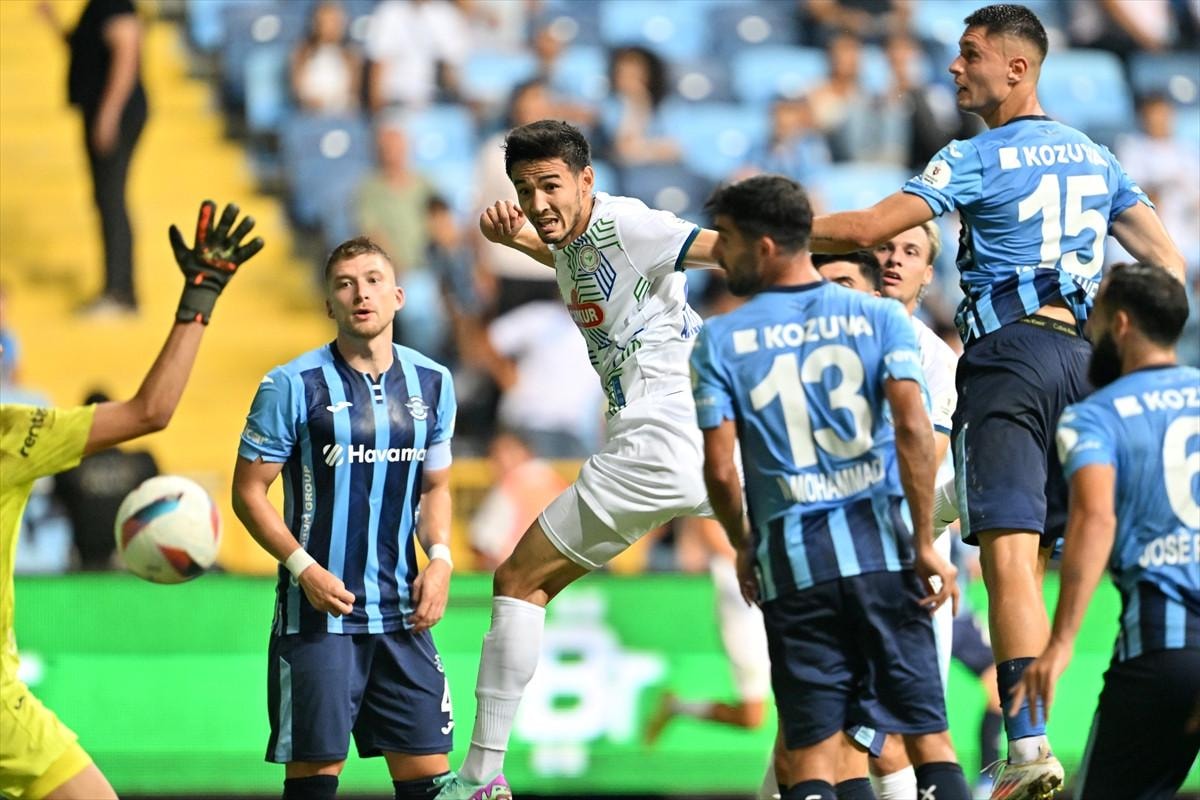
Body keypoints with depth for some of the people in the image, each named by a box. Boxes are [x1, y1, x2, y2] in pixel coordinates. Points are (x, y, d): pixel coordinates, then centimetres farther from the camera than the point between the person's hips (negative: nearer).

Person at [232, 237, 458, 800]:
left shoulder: (432, 383, 8)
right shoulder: (294, 385, -6)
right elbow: (248, 491, -4)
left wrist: (440, 558, 0)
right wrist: (304, 568, -15)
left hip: (402, 613, 4)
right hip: (317, 612, -4)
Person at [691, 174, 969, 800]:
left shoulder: (720, 342, 1)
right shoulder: (880, 318, 2)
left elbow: (720, 470, -3)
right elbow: (913, 428, -10)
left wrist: (742, 545, 15)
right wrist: (925, 544, -6)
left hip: (792, 560, -1)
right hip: (882, 546, 1)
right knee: (929, 735, 5)